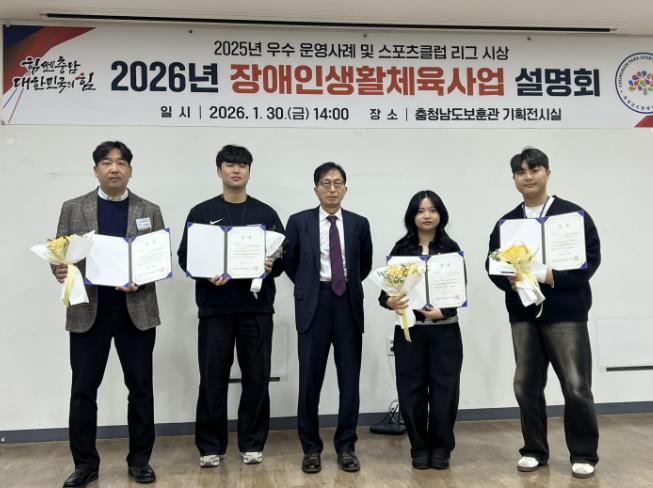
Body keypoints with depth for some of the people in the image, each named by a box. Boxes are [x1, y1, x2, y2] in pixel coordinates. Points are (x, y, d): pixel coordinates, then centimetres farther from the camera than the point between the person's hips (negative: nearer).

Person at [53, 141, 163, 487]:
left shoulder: (149, 211, 6)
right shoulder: (73, 208, 7)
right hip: (88, 311, 0)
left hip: (136, 312, 0)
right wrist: (61, 271, -17)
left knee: (140, 388, 5)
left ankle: (139, 460, 19)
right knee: (83, 389, 4)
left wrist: (141, 280, -16)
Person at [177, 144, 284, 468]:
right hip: (215, 309, -1)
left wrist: (271, 268, -15)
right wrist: (206, 275, -16)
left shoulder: (266, 214, 8)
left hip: (257, 308, 1)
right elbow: (185, 257, 2)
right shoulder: (201, 213, 6)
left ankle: (252, 443, 20)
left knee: (257, 378, 6)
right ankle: (211, 446, 18)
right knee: (212, 380, 4)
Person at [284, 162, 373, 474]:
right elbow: (289, 262, 11)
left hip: (348, 303, 2)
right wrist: (307, 287, 10)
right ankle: (311, 448, 16)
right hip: (314, 304, -1)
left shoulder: (359, 223, 6)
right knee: (310, 378, 2)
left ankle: (346, 446, 19)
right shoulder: (299, 222, 2)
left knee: (349, 378, 6)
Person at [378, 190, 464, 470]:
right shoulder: (400, 250, 3)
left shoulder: (451, 250, 2)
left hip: (445, 330, 0)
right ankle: (419, 447, 20)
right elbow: (386, 289, 1)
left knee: (444, 389, 4)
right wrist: (390, 302, -21)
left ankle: (441, 447, 21)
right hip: (409, 330, 0)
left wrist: (442, 311, -19)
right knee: (412, 390, 4)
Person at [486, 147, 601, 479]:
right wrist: (508, 280, -13)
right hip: (522, 316, 4)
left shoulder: (573, 215, -1)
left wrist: (555, 277, -19)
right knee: (526, 386, 9)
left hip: (566, 314, -3)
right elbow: (492, 264, 9)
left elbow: (591, 258, -6)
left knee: (576, 387, -2)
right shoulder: (506, 223, 10)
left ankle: (583, 454, 16)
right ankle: (534, 450, 25)